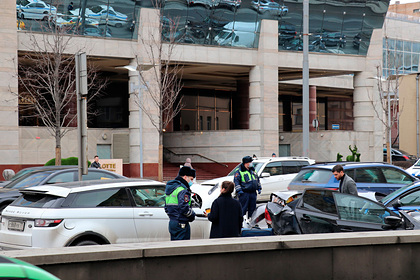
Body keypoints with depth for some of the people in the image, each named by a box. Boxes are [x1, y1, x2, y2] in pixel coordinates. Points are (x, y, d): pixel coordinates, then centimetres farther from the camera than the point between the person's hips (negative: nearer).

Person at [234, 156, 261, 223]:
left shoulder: (253, 170, 16)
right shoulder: (239, 171, -6)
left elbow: (257, 180, 26)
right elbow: (236, 181, -10)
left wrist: (259, 188, 21)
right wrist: (239, 190, -17)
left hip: (253, 192, 7)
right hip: (244, 193, -7)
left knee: (252, 208, 8)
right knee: (243, 208, -8)